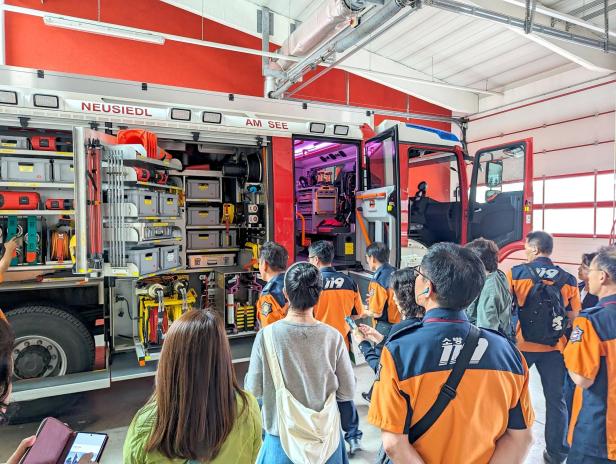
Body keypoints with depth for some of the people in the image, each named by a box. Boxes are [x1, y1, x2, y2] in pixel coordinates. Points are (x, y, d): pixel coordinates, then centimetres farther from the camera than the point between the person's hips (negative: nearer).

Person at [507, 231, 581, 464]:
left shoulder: (515, 273, -9)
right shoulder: (568, 279, -2)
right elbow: (573, 317, 1)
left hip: (521, 344, -1)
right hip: (554, 347, 2)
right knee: (555, 399, 14)